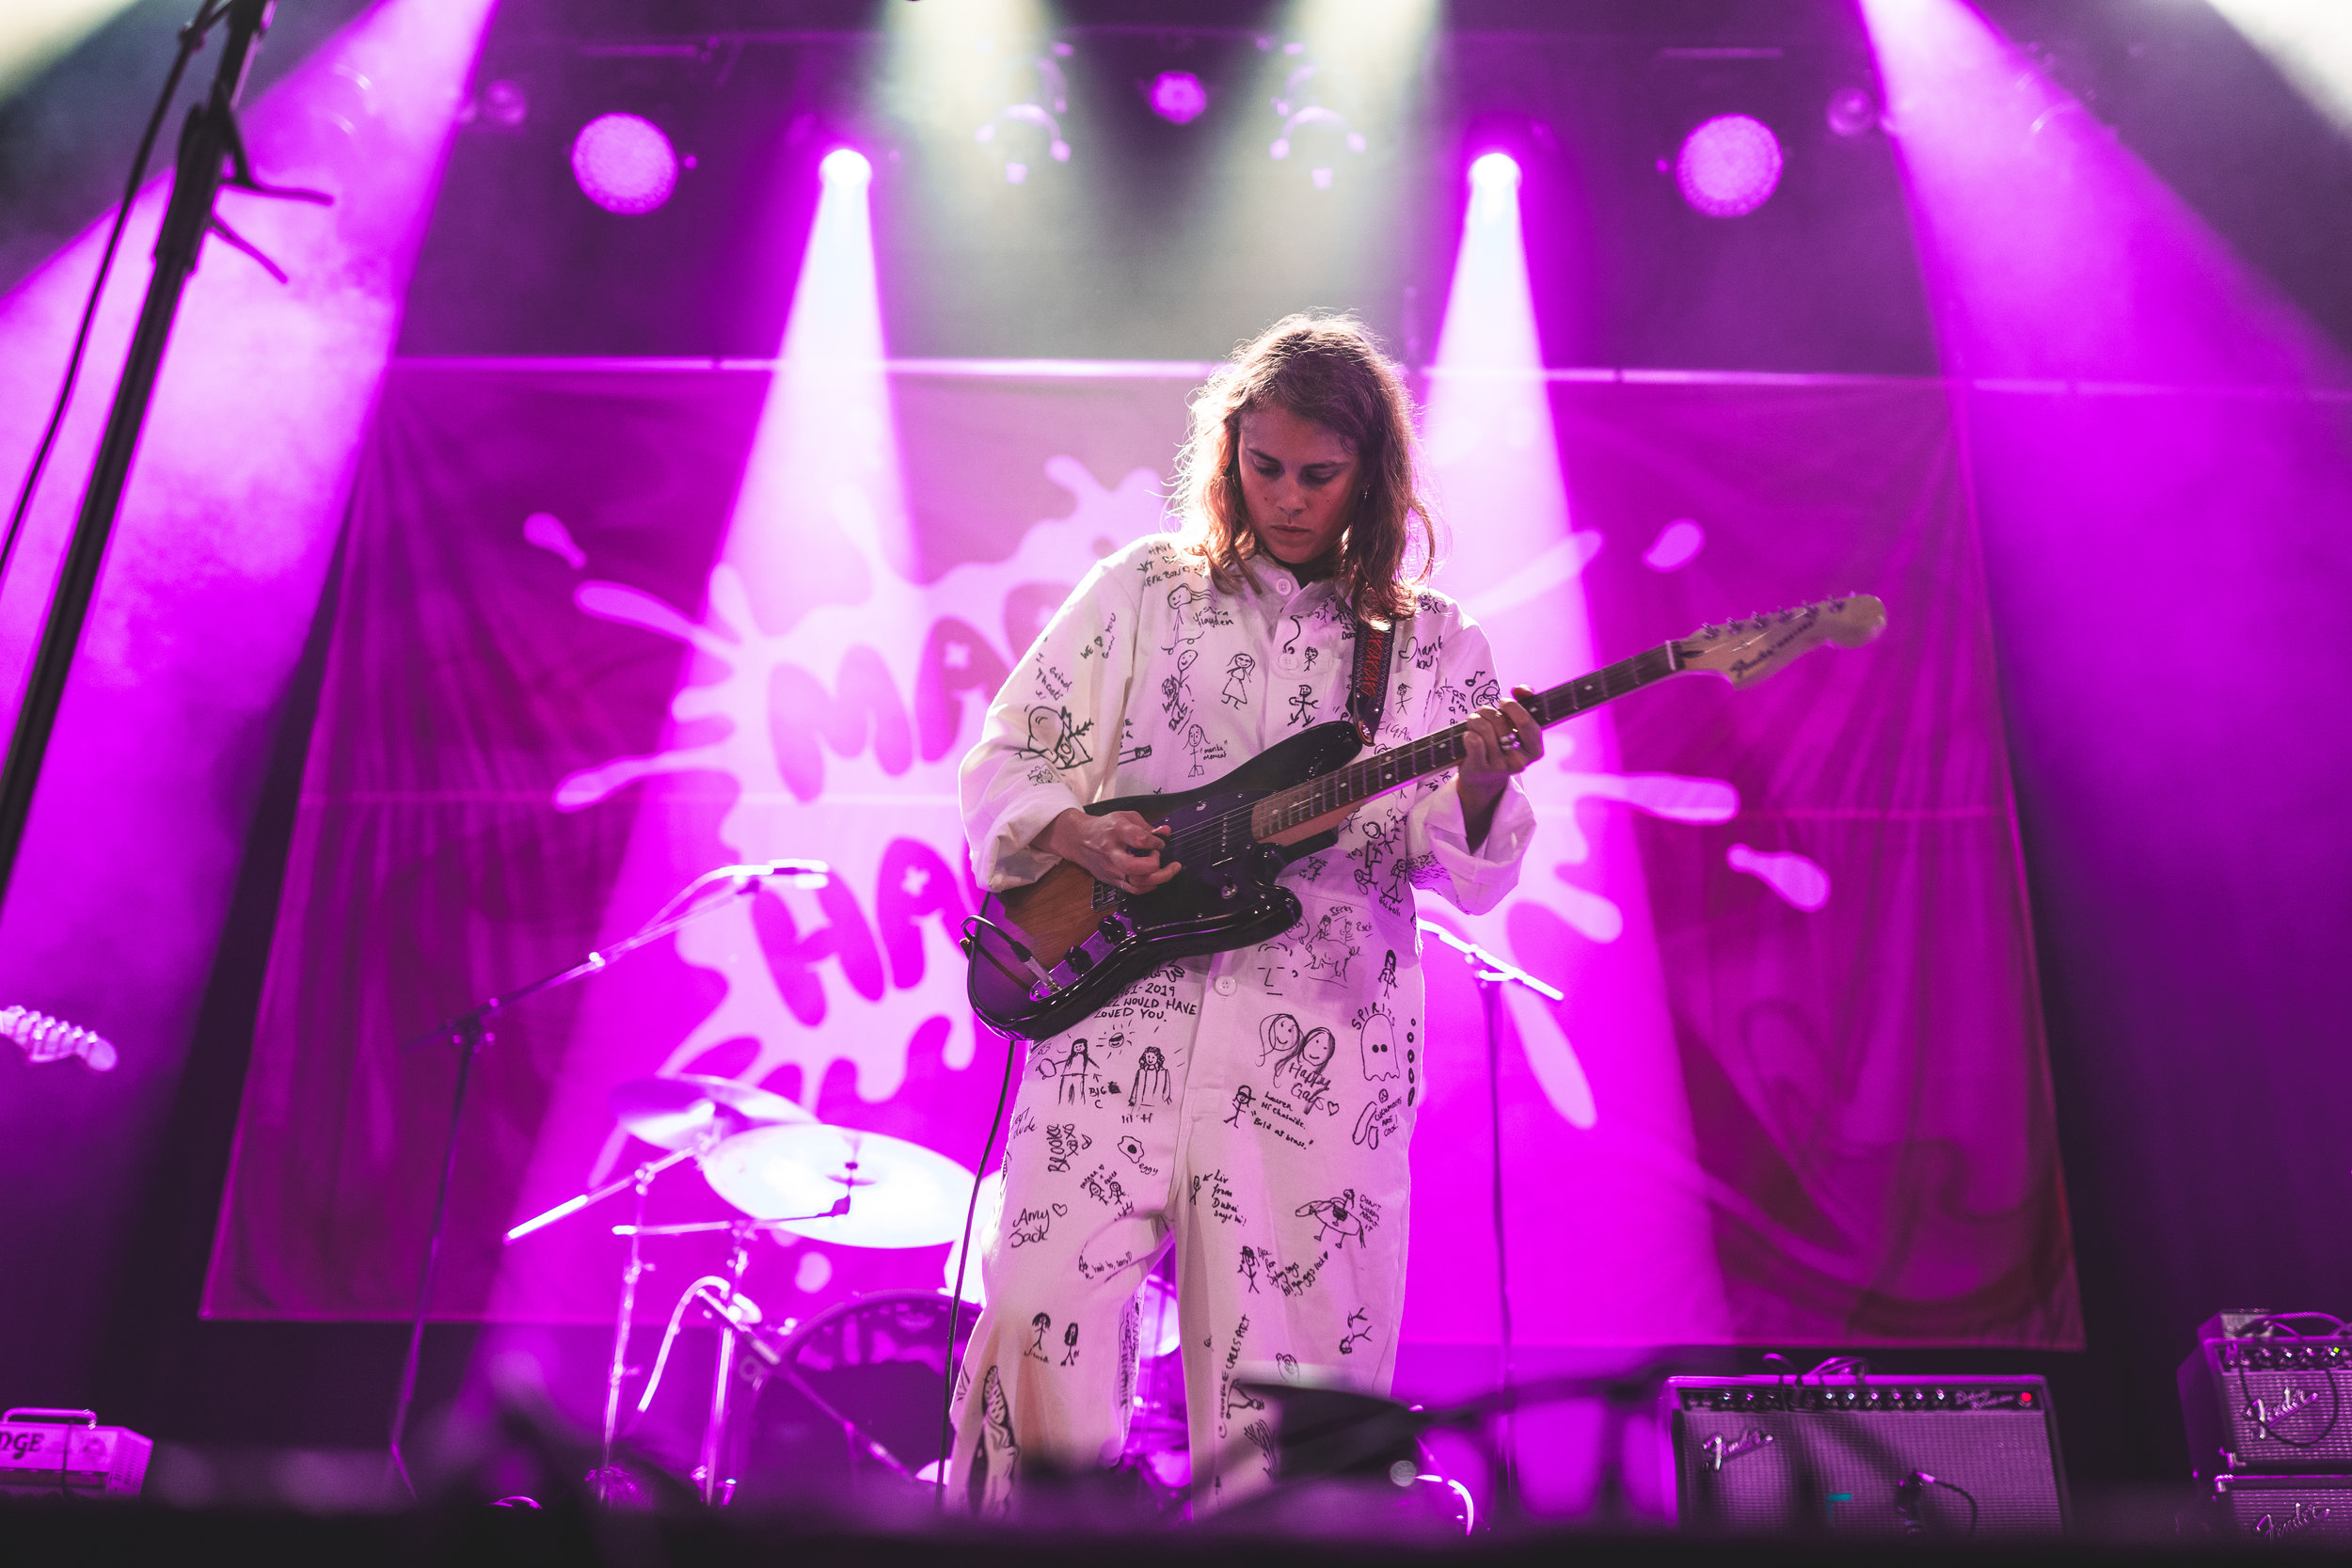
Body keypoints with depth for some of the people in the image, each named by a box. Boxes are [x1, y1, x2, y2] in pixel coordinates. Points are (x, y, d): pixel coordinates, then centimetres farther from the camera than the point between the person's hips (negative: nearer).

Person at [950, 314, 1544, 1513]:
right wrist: (1074, 834, -8)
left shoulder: (1432, 646, 10)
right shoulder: (1141, 589, 11)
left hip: (1322, 1046, 0)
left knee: (1280, 1358, 2)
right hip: (1119, 1016, 0)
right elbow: (1003, 759, 11)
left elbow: (1467, 876, 4)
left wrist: (1479, 787, -16)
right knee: (1043, 1315, -8)